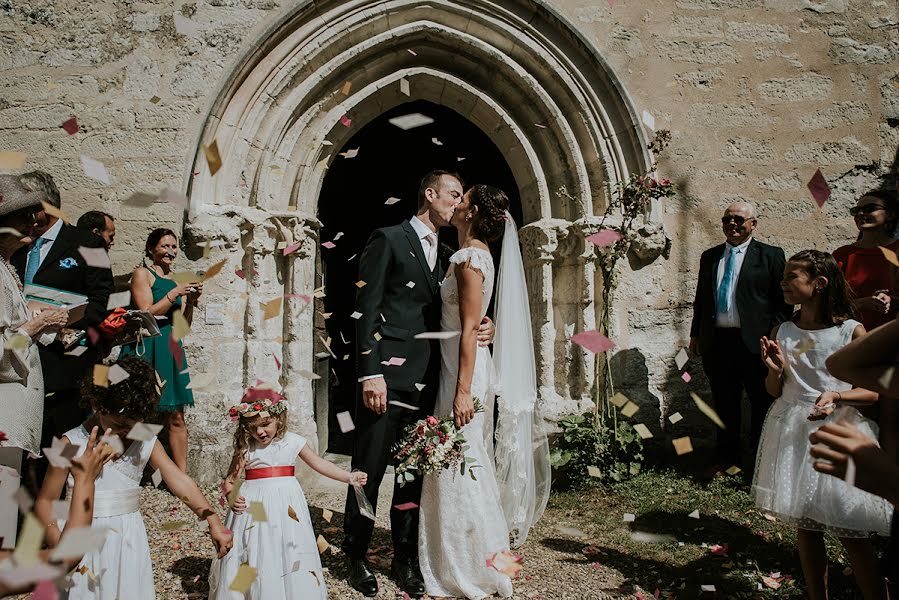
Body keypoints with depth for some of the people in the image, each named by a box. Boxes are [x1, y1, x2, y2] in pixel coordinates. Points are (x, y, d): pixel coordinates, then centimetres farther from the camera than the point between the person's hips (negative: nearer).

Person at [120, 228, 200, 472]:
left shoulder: (178, 280, 17)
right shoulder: (142, 273, 1)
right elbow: (147, 314, -9)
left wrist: (191, 302, 0)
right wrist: (175, 294, -12)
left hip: (171, 349, 6)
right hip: (146, 349, -5)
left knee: (176, 416, 2)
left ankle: (182, 475, 4)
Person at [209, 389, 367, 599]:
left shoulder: (292, 442, -1)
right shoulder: (245, 448, -2)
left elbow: (319, 464, 4)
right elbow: (230, 480, 0)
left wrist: (350, 477, -1)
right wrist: (232, 496, -22)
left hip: (286, 502, 0)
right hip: (254, 503, 0)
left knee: (290, 551, 2)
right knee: (253, 555, 2)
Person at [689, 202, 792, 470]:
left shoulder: (771, 255, 1)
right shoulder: (709, 256, 14)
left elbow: (784, 301, -2)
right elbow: (701, 299, 17)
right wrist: (695, 334, 14)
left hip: (754, 343, -4)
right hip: (716, 342, 4)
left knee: (762, 404, 5)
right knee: (724, 405, 12)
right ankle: (728, 460, 25)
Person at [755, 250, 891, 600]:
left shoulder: (852, 331, -7)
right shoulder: (782, 332, 3)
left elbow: (874, 390, -4)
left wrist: (837, 396, -22)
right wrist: (775, 369, -11)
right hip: (794, 434, 4)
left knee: (852, 534, -1)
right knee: (806, 526, 12)